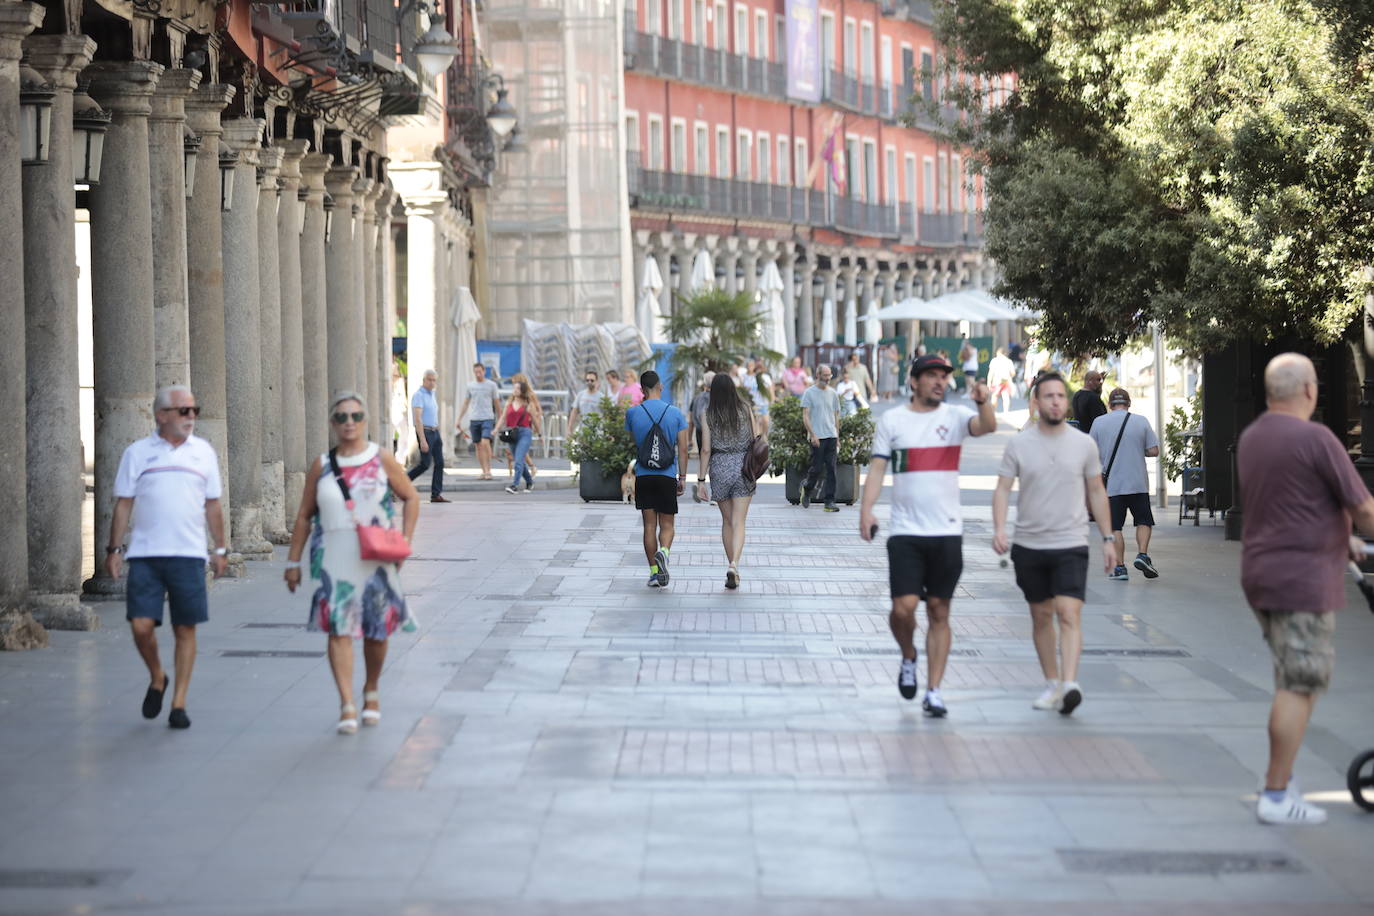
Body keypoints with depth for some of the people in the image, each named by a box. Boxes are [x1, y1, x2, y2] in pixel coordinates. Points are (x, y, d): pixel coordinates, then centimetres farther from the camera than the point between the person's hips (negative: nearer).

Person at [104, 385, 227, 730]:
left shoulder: (203, 451, 10)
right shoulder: (138, 452, 5)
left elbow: (213, 504, 15)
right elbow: (123, 504, 6)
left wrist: (220, 549, 11)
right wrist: (114, 548, 1)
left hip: (189, 554, 1)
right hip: (145, 554, -1)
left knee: (185, 629, 1)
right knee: (141, 625, -8)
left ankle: (179, 703, 8)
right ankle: (157, 679, 20)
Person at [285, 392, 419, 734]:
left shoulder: (382, 461, 2)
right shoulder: (322, 466, 6)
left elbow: (411, 498, 8)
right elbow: (305, 515, 10)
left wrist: (404, 542, -3)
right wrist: (293, 561, 8)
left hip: (376, 561, 0)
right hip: (334, 560, 0)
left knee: (377, 629, 10)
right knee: (338, 629, -11)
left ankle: (371, 692, 33)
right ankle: (347, 705, -15)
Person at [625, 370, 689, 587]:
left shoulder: (633, 413, 0)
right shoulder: (675, 413, 0)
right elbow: (682, 449, 0)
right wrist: (682, 477, 7)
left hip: (643, 476, 1)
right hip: (667, 475, -1)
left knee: (649, 525, 6)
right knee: (667, 525, 6)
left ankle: (654, 571, 3)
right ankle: (664, 551, -23)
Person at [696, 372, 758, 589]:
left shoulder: (709, 415, -4)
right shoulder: (746, 411, -1)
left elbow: (706, 450, -5)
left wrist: (701, 480, -1)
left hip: (719, 467, 0)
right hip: (743, 467, 0)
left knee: (727, 520, 16)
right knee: (738, 522, -2)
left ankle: (731, 565, 19)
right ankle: (734, 565, -20)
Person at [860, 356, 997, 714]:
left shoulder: (954, 416, 3)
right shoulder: (892, 420, 4)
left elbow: (987, 427, -16)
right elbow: (877, 467, 3)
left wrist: (984, 403, -37)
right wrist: (866, 509, -11)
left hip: (947, 532, 1)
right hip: (905, 532, -1)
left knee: (939, 612, 3)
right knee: (903, 607, -10)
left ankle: (933, 691, 9)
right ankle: (908, 658, 22)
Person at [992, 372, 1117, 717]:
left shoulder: (1083, 444, 3)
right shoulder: (1019, 444, 1)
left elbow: (1096, 492, 11)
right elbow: (1003, 489, -1)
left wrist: (1108, 538, 9)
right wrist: (999, 528, -17)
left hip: (1071, 545, -1)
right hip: (1029, 544, 1)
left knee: (1069, 613, -16)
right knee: (1041, 616, 10)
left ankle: (1070, 685, -26)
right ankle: (1052, 684, 22)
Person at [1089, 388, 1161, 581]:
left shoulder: (1099, 423, 0)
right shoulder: (1141, 421, 0)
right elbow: (1154, 451, -1)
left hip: (1111, 484, 0)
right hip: (1138, 483, 0)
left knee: (1115, 527, 4)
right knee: (1144, 521, 12)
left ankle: (1119, 567, 2)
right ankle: (1142, 554, -7)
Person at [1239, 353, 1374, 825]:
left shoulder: (1251, 437, 12)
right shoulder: (1314, 438, -16)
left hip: (1261, 573, 9)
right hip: (1303, 579, -9)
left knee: (1299, 680, 18)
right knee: (1299, 686, -4)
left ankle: (1283, 782, 17)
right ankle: (1276, 796, -2)